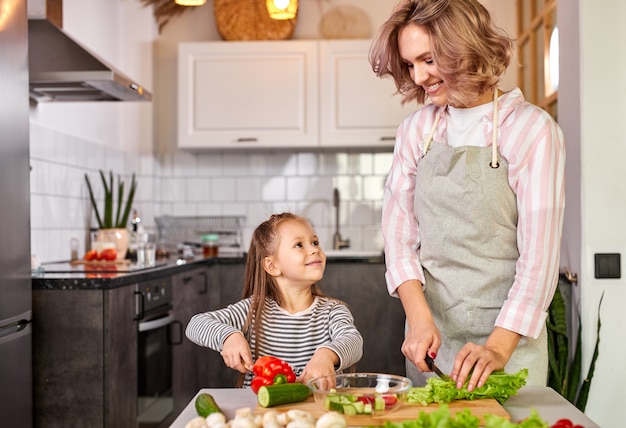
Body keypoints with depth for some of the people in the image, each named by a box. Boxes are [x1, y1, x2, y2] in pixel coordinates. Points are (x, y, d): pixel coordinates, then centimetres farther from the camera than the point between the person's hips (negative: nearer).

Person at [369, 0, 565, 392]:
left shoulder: (531, 129, -9)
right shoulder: (416, 129, 4)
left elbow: (539, 255, -12)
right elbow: (399, 234, 1)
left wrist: (498, 348, -20)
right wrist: (419, 318, -13)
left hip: (508, 332, -3)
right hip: (432, 334, 4)